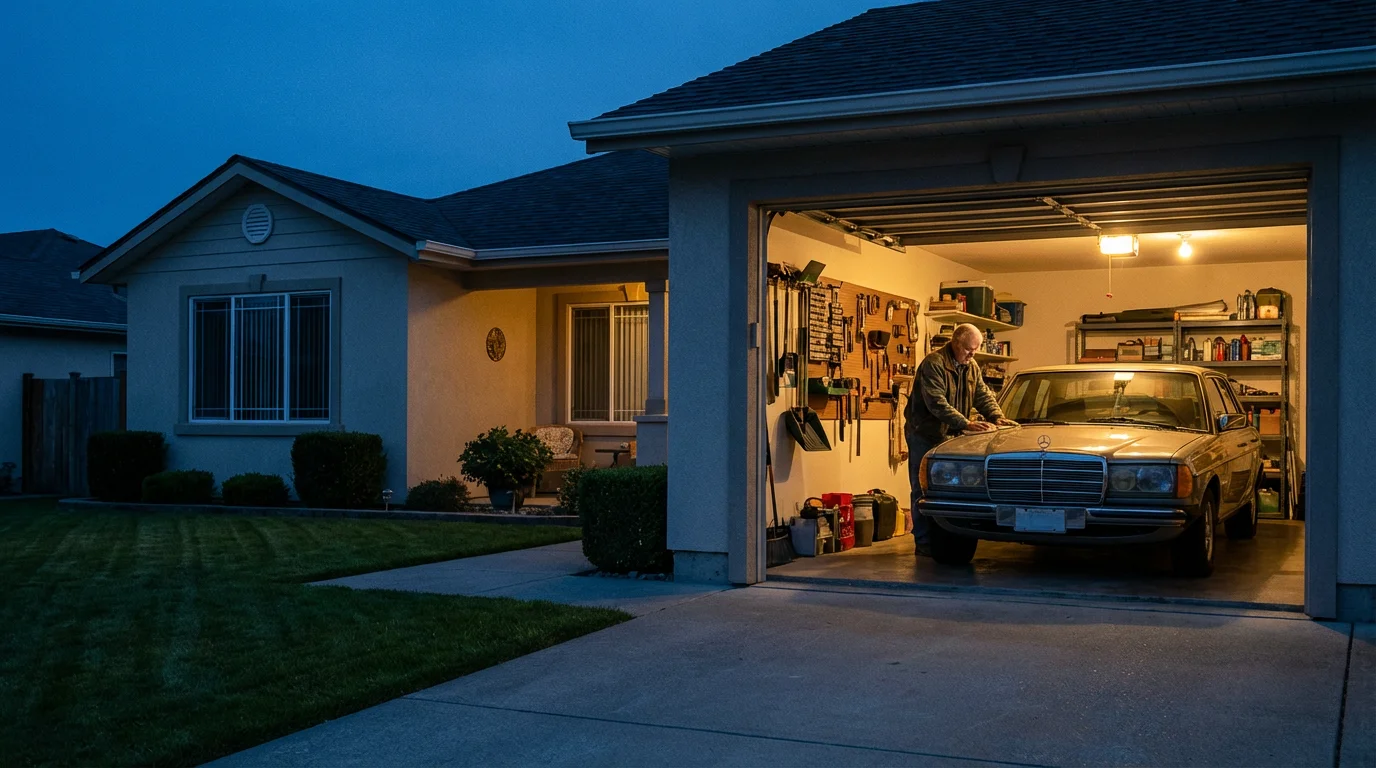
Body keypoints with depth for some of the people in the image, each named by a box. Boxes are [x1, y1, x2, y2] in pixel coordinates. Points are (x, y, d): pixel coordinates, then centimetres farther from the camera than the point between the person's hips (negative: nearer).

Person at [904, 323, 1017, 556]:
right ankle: (924, 544, 0)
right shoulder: (933, 364, -18)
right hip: (924, 435, -7)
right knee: (924, 490, -4)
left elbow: (984, 395, 8)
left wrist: (996, 417, -12)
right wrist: (966, 424, -33)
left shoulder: (971, 367, 8)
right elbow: (937, 404, -26)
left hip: (949, 436, 7)